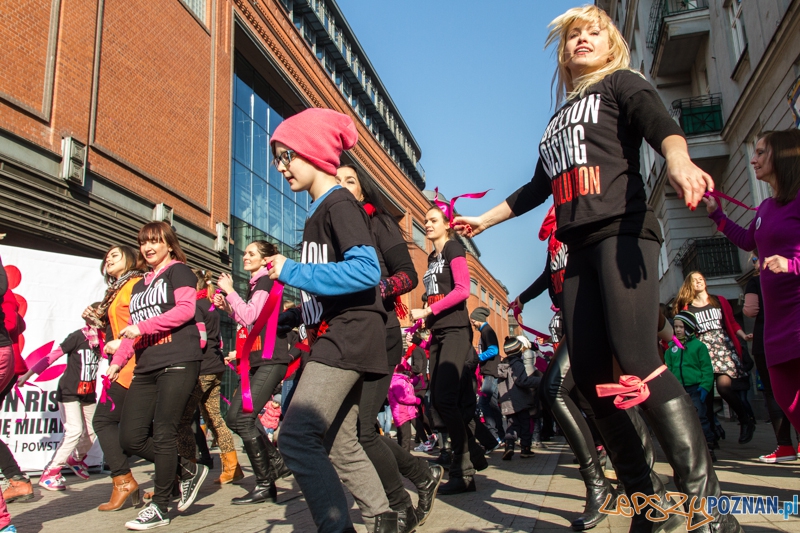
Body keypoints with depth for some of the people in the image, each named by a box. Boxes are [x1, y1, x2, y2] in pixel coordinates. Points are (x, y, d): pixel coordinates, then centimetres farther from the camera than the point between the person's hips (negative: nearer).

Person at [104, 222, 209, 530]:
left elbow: (186, 308, -12)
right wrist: (118, 360, 9)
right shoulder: (140, 285, 26)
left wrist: (143, 326, -14)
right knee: (131, 438, 1)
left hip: (178, 362, -8)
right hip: (146, 368, 8)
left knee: (163, 433, -8)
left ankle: (160, 507, 6)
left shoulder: (178, 271, 4)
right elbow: (133, 330, 23)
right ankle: (188, 471, 19)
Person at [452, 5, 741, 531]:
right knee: (589, 375, -4)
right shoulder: (559, 120, 29)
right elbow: (537, 188, 35)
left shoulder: (621, 83, 12)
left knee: (636, 357, -25)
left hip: (623, 231, -6)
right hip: (581, 249, 6)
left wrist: (678, 160, -32)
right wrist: (484, 219, 39)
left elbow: (661, 123, -9)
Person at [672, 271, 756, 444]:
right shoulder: (687, 307, 12)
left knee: (724, 386, -18)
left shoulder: (719, 300, 14)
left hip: (723, 346, -1)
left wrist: (744, 335, -2)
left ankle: (746, 420, 3)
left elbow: (732, 323, 14)